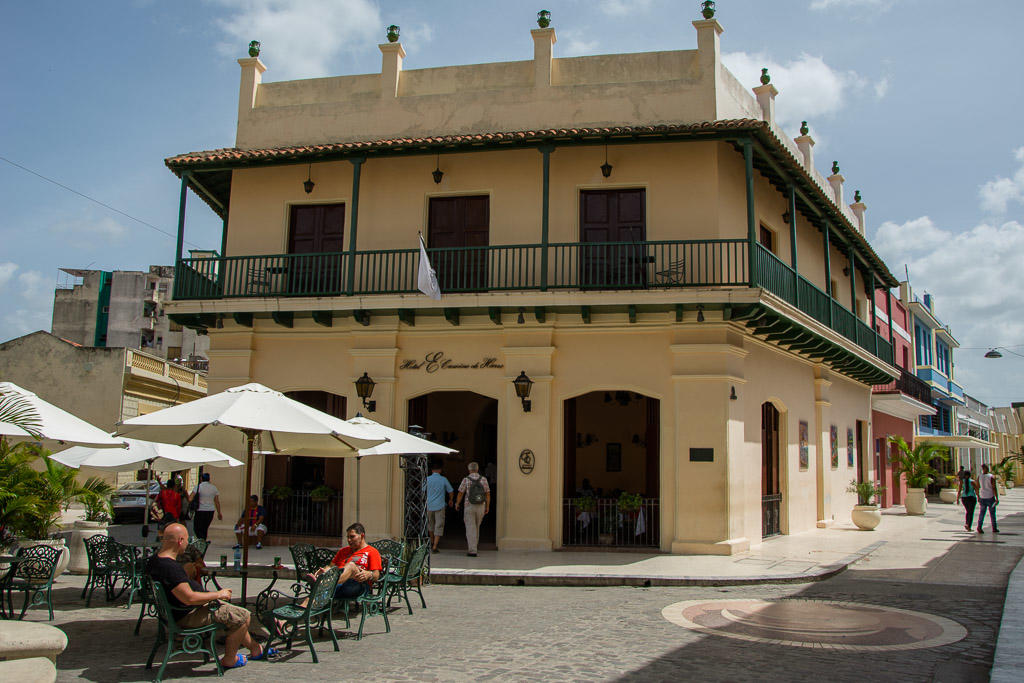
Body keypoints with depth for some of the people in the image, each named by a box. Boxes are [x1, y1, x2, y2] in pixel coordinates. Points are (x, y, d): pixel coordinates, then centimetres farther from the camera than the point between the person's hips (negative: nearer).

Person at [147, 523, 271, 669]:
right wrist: (218, 594, -19)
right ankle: (229, 660, 7)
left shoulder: (155, 560, 3)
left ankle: (256, 649, 35)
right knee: (243, 616, -9)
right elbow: (189, 598, -32)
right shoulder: (170, 568, -31)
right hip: (187, 616, -11)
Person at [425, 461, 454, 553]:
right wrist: (450, 500, 23)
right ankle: (434, 546, -9)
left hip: (429, 505, 2)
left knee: (430, 524, 24)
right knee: (439, 527, 1)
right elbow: (451, 491, 4)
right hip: (440, 506, -2)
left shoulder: (427, 479, -4)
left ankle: (432, 542, 38)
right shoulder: (444, 479, -4)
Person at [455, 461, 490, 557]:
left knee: (470, 528, -2)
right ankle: (473, 546, 33)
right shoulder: (483, 479, -2)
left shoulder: (466, 480, -8)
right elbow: (488, 494, 1)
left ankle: (472, 550, -10)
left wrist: (457, 504, 13)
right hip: (481, 507, 3)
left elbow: (460, 493, -3)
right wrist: (487, 506, 11)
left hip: (469, 507, -3)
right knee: (476, 527, 20)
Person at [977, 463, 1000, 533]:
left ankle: (979, 526, -9)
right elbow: (994, 488, -14)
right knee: (992, 513, 9)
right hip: (990, 497, -2)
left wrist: (978, 497, 16)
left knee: (982, 513, 7)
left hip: (982, 497, 3)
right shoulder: (992, 477, -11)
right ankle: (994, 529, 17)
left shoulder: (979, 477, 0)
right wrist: (997, 498, -10)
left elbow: (977, 488, 5)